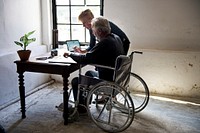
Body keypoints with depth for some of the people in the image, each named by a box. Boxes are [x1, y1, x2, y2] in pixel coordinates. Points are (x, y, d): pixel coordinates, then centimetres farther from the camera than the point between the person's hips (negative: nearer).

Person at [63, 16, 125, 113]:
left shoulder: (105, 43, -27)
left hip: (108, 81, -10)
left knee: (75, 81, 3)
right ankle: (86, 103, 42)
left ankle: (81, 109, 22)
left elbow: (85, 59, -26)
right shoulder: (116, 38, 3)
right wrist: (84, 51, 8)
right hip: (117, 77, 10)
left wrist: (70, 54, -10)